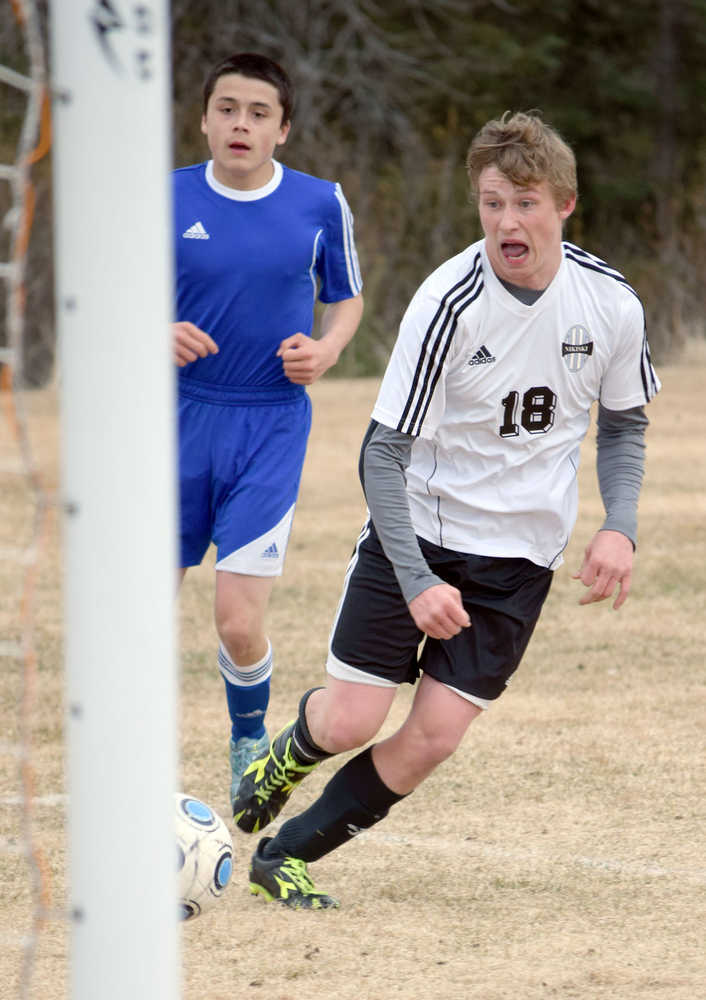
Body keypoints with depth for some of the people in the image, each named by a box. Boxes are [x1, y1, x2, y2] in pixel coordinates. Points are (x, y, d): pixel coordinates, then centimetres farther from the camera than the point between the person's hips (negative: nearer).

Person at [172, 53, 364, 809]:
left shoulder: (320, 205, -1)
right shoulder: (168, 200, -1)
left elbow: (346, 300, 13)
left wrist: (326, 349, -8)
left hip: (271, 428, -1)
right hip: (180, 417, 1)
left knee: (238, 622, -10)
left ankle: (250, 740, 21)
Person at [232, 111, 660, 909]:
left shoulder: (612, 304, -9)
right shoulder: (450, 304, -20)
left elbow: (622, 423, 10)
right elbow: (384, 453, -17)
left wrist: (619, 527, -7)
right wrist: (417, 581, -26)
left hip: (520, 555, 3)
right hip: (417, 529, -3)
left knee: (435, 734, -6)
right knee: (351, 719, -7)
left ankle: (285, 856, 12)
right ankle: (288, 753, 31)